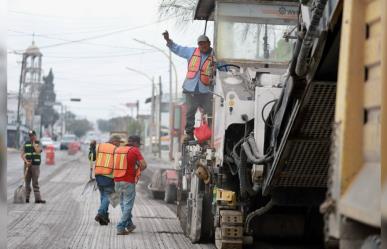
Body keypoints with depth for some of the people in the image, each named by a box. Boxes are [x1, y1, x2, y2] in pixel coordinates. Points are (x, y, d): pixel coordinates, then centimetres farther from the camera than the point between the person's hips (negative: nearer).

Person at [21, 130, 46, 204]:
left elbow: (38, 151, -14)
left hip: (36, 165, -2)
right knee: (27, 182, 3)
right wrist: (26, 161, -13)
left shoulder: (38, 143, 5)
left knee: (35, 183, -5)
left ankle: (38, 198, -9)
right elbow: (22, 155, 2)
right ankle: (26, 198, 6)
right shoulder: (26, 144, 8)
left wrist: (34, 143, -6)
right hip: (27, 165, 2)